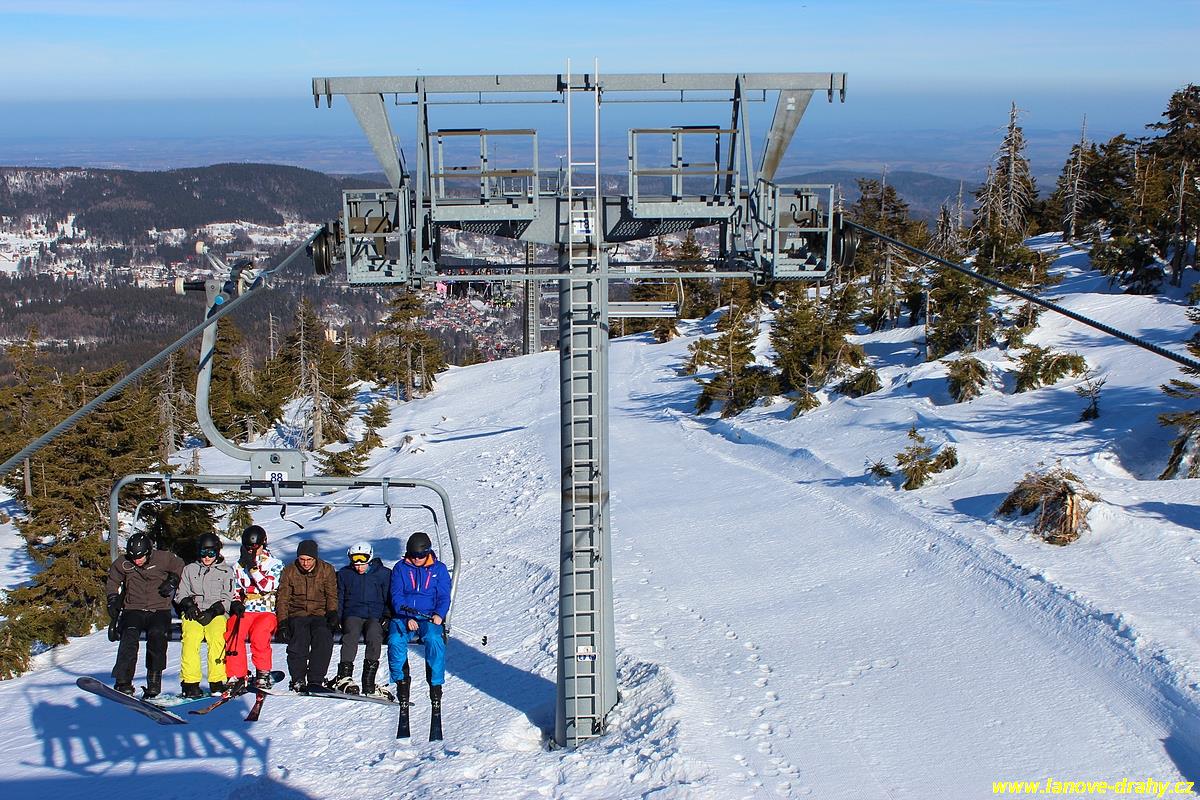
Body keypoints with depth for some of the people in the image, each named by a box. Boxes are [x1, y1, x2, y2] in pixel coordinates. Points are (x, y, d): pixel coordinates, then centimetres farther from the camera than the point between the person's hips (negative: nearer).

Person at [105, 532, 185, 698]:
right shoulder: (122, 563, -2)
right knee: (129, 640, -22)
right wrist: (113, 599, 6)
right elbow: (113, 581, 18)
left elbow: (179, 566, 13)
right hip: (133, 610, 1)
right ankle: (123, 681, -22)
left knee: (157, 637, -23)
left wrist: (172, 581, -2)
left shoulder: (163, 558, -8)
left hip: (159, 611, -1)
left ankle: (154, 682, -16)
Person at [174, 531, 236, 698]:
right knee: (191, 638, -28)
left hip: (216, 614, -1)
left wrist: (212, 612, -9)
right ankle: (190, 682, -29)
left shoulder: (226, 571, 14)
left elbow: (227, 599, 7)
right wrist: (188, 605, -3)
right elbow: (181, 594, 18)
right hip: (192, 614, 1)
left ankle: (217, 682, -29)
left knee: (217, 638, -30)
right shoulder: (189, 569, 21)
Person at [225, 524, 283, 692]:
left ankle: (263, 674, -17)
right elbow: (234, 590, 21)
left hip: (266, 611, -3)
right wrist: (235, 602, -1)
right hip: (244, 611, 3)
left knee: (258, 634, -33)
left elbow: (269, 587, -10)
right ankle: (236, 677, -17)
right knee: (232, 635, -26)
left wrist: (252, 567, -14)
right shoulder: (238, 566, 17)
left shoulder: (274, 564, 6)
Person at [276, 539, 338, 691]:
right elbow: (283, 599, 5)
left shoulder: (327, 570, 4)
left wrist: (332, 614, -13)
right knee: (299, 639, -27)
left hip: (320, 614, 0)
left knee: (324, 638, -28)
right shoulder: (289, 571, 5)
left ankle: (316, 680, -26)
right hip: (297, 615, 0)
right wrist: (283, 622, -6)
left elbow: (332, 596, 4)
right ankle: (298, 680, -16)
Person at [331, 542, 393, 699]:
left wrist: (387, 617, -2)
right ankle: (344, 676, -37)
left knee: (374, 636, -32)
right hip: (352, 615, 1)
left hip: (375, 616, -1)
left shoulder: (384, 574, 11)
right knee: (351, 635, -32)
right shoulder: (344, 574, 17)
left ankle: (368, 683, -33)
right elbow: (339, 599, 20)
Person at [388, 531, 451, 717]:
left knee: (434, 639, -33)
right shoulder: (400, 568, 10)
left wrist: (439, 614, -16)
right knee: (395, 640, -31)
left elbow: (444, 596, 5)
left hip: (429, 618, -1)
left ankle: (436, 685, -26)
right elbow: (397, 596, 2)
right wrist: (407, 618, -15)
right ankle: (401, 681, -15)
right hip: (403, 617, 1)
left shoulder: (439, 569, 10)